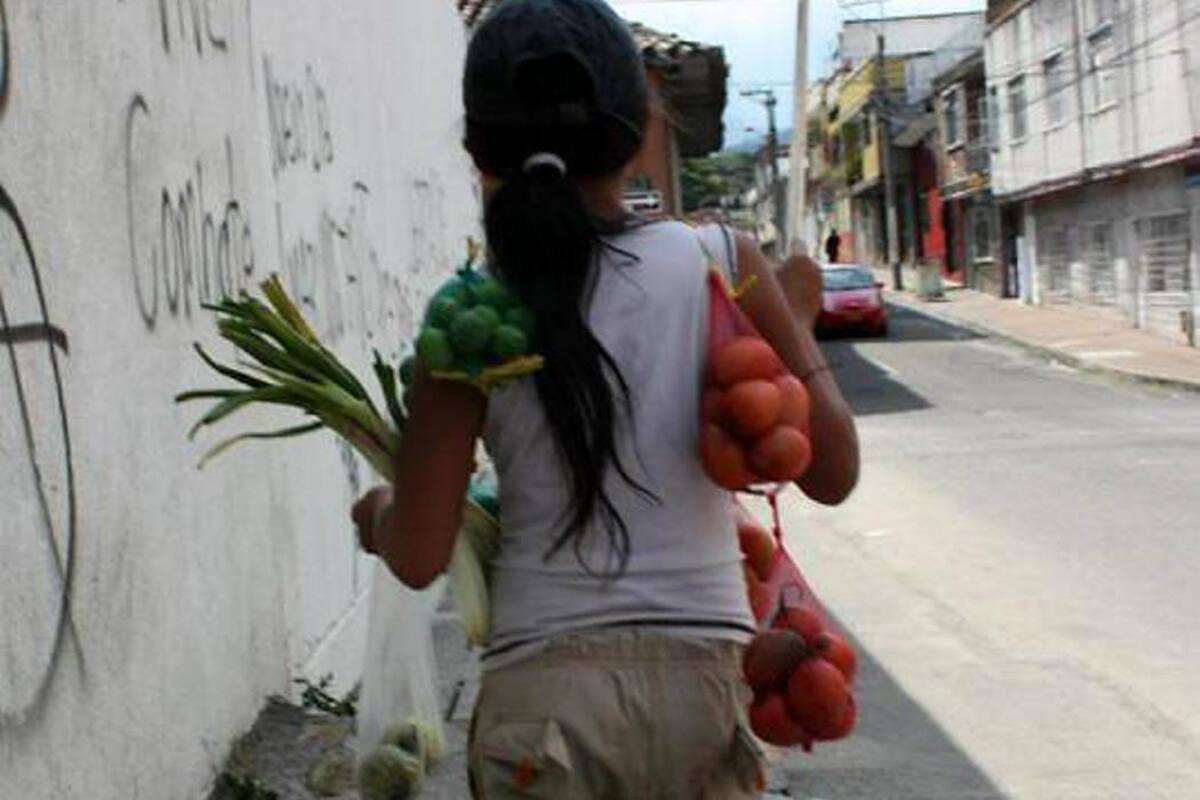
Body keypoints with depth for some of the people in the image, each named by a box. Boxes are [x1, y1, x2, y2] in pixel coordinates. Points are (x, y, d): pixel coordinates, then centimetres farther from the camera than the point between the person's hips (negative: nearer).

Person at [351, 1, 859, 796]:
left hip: (543, 691, -1)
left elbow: (419, 556, -3)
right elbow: (832, 471, 2)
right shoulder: (723, 267, -3)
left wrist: (378, 515, 19)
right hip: (703, 674, 1)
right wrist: (797, 328, 16)